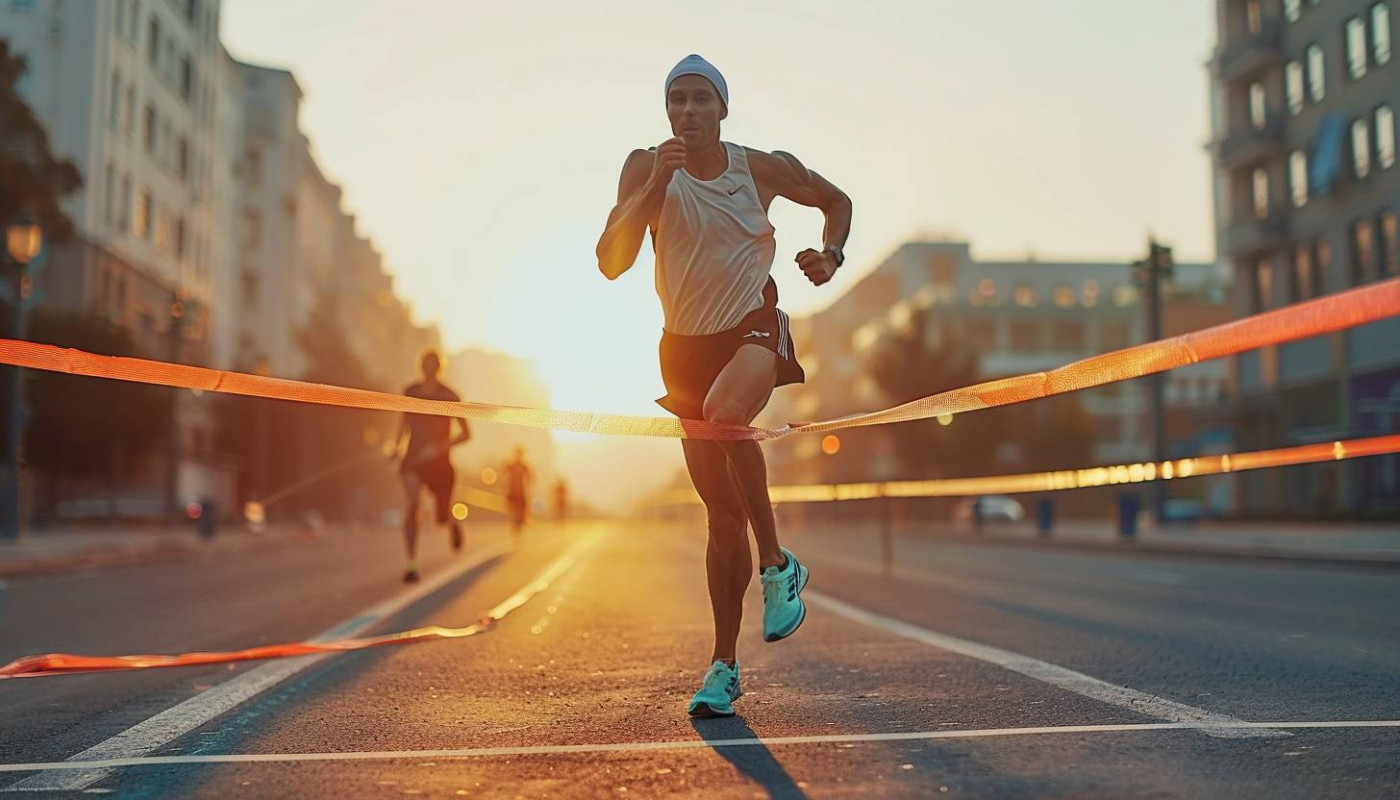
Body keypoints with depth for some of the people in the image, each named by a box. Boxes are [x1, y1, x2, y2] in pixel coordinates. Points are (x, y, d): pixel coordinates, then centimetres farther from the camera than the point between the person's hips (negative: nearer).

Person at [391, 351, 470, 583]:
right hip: (413, 460, 1)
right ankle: (412, 564, -22)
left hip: (439, 461, -1)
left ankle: (454, 524, 47)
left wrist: (441, 446, -20)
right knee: (412, 505, -22)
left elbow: (466, 433, -6)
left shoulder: (449, 396, -6)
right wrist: (396, 444, 11)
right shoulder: (410, 392, 4)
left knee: (443, 518, 7)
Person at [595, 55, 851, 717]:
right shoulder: (646, 168, -1)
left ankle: (778, 564, -17)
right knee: (720, 513, 4)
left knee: (724, 415, -38)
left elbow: (836, 199, 16)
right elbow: (611, 262, -13)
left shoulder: (764, 168, -2)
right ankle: (724, 664, 16)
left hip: (754, 328, -2)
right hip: (686, 344, 2)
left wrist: (831, 254, -3)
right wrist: (656, 185, -21)